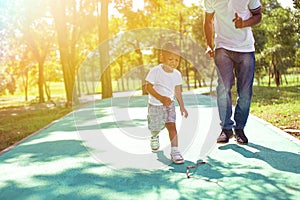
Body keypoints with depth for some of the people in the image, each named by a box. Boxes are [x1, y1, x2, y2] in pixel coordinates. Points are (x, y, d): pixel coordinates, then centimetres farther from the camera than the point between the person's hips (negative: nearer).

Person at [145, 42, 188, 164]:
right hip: (155, 104, -2)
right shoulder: (155, 71, -17)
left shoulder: (177, 74, -3)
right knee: (155, 127, 12)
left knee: (172, 125, -13)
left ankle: (174, 151, -14)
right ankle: (154, 137, 49)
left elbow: (177, 92, 8)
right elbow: (148, 87, -17)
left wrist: (182, 107, 9)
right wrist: (161, 98, -28)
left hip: (169, 104, 2)